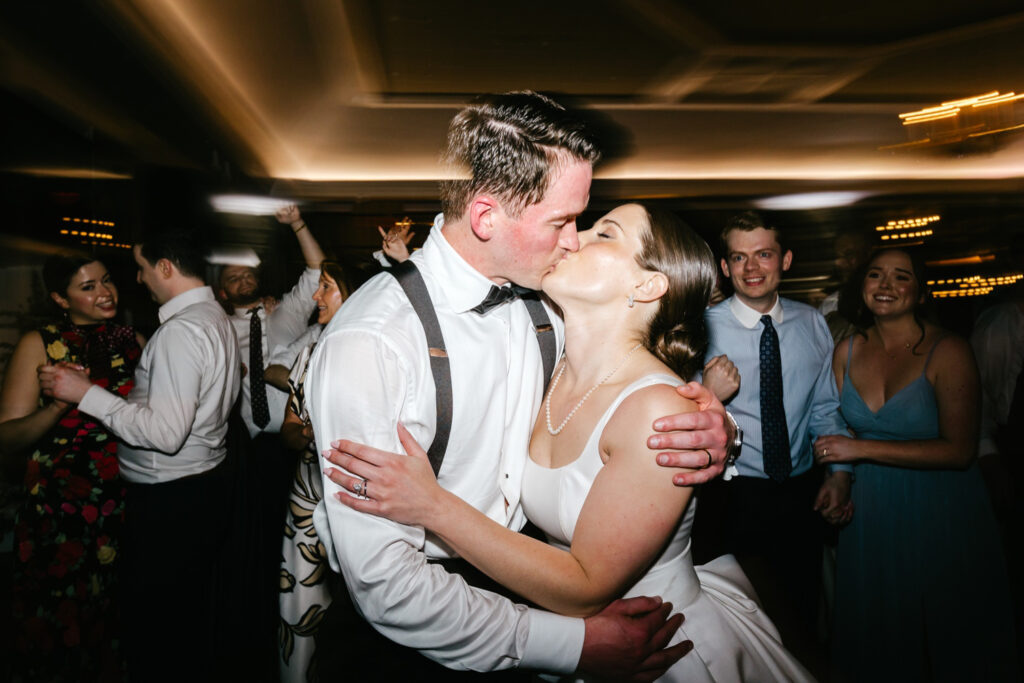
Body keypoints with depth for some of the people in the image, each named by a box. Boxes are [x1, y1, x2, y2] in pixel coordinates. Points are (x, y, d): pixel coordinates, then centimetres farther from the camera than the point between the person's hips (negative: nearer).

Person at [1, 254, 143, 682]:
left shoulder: (133, 341, 5)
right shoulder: (40, 345, -4)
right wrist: (60, 404, -28)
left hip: (128, 504, 3)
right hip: (61, 515, -3)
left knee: (122, 619, 13)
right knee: (62, 621, 9)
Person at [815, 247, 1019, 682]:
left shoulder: (947, 352, -15)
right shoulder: (847, 352, -2)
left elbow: (959, 450, -20)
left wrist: (862, 449, -22)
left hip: (938, 513, -4)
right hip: (868, 508, 4)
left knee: (946, 637, 16)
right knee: (875, 638, 20)